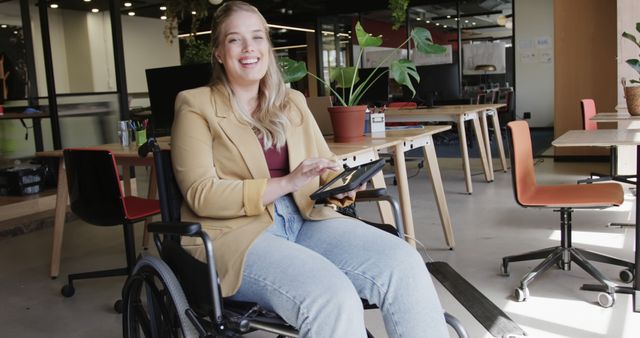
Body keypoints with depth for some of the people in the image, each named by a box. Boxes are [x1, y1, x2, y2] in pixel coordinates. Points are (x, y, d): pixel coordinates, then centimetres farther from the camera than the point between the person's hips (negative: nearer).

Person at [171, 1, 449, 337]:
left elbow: (326, 167, 19)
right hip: (238, 232, -4)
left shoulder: (292, 102, 18)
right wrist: (287, 184, -17)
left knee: (404, 263, -23)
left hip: (306, 219, 5)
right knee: (332, 297, -33)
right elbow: (201, 195, -8)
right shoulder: (196, 105, 3)